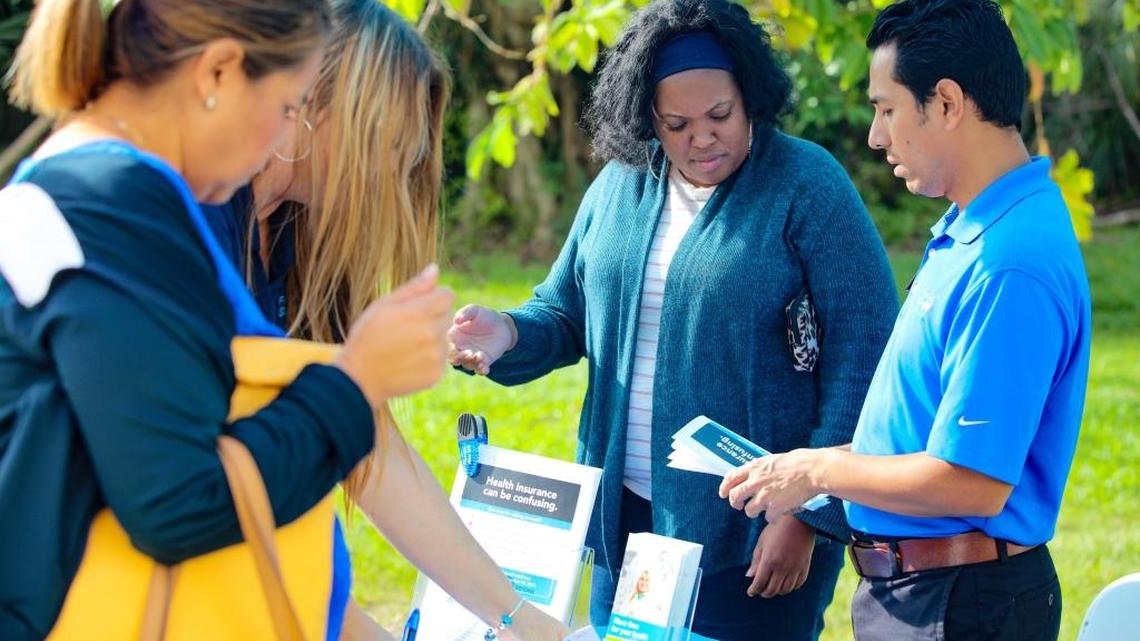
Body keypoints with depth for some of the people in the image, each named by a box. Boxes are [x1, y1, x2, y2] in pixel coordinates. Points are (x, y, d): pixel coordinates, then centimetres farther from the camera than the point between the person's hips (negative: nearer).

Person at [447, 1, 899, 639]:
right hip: (626, 516, 5)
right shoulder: (621, 185, 6)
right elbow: (566, 313, 15)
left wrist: (807, 515, -15)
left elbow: (862, 364, -13)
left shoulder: (808, 186, -10)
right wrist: (508, 334, -9)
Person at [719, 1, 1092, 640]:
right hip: (912, 587, 9)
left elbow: (971, 484, -26)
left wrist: (819, 472, -14)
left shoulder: (1007, 266, -24)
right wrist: (832, 462, 8)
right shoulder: (967, 232, 9)